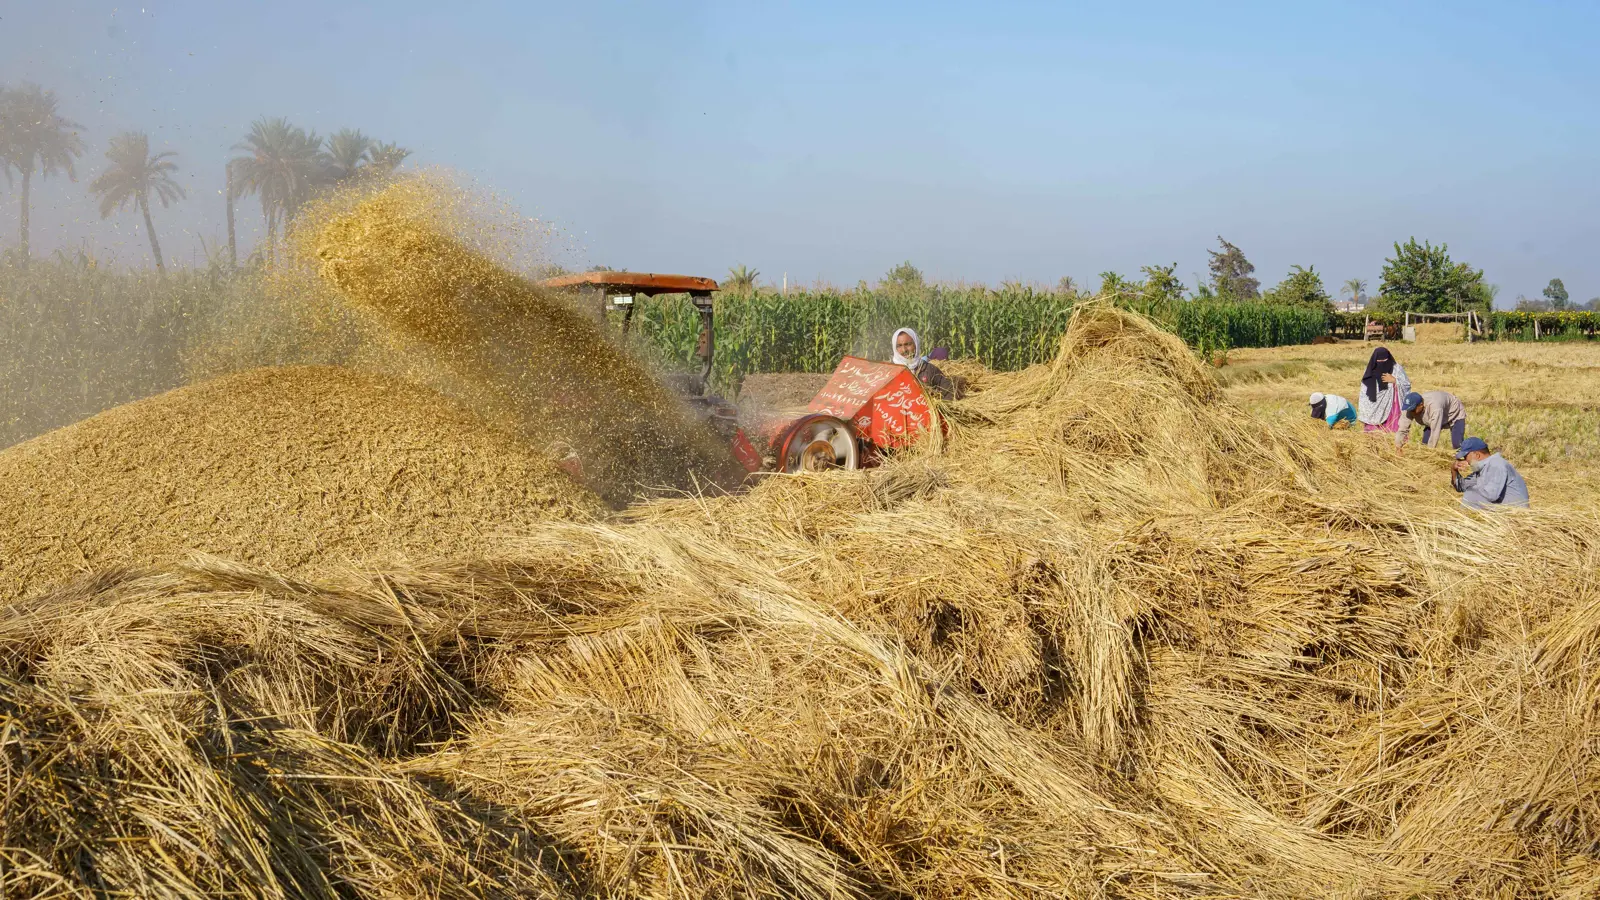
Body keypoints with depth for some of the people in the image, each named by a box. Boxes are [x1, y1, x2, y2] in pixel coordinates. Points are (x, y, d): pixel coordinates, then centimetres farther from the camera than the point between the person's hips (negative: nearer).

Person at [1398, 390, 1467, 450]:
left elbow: (1435, 433, -44)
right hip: (1433, 418, 6)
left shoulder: (1434, 407, -47)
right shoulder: (1410, 408, -28)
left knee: (1457, 446, -21)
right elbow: (1402, 429, -26)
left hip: (1455, 414, -6)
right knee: (1425, 444, -8)